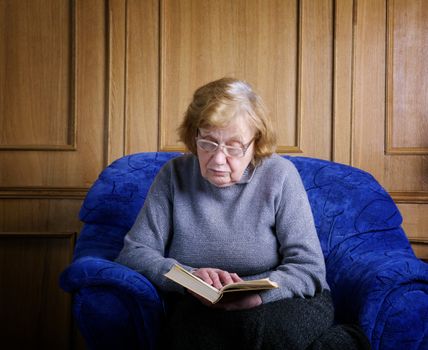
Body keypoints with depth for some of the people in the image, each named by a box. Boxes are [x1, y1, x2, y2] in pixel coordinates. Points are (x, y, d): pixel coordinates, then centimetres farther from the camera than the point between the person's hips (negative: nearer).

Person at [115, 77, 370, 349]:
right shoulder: (175, 176, 1)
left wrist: (253, 295, -29)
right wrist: (190, 277, -22)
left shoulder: (279, 175, -5)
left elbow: (309, 269, -9)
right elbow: (133, 253, -2)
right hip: (200, 308, 1)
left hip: (280, 300, -1)